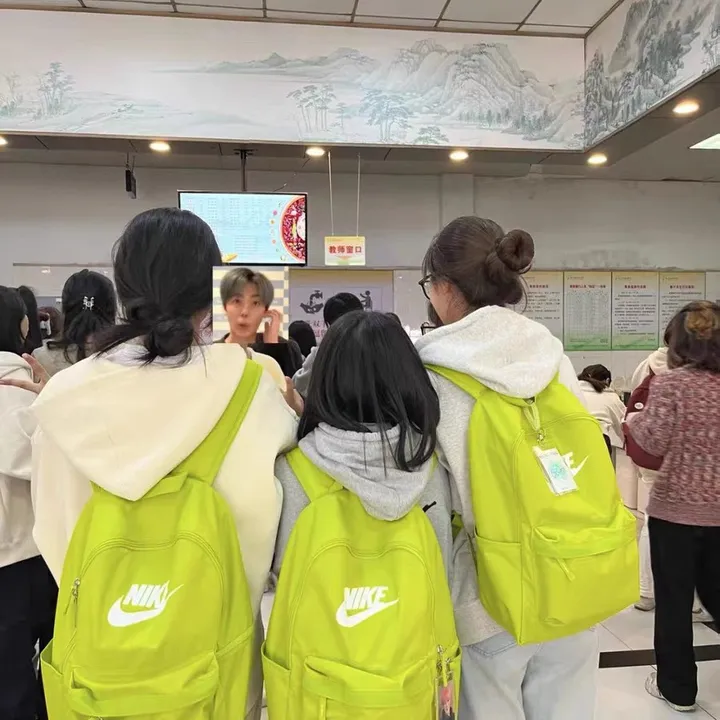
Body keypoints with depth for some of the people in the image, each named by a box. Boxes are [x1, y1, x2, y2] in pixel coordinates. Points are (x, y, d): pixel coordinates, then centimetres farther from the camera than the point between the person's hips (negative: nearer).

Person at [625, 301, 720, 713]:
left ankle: (677, 687, 21)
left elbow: (654, 442, -14)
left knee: (674, 598, 9)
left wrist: (634, 419, 4)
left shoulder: (671, 384, -13)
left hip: (675, 507, -5)